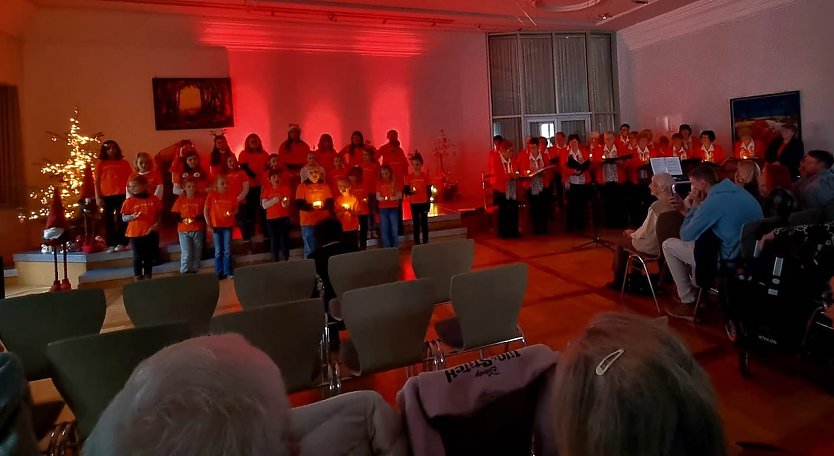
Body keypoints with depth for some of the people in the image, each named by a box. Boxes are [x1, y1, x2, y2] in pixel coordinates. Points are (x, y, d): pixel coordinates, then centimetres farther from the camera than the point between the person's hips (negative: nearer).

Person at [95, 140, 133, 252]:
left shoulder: (124, 163, 7)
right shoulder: (100, 164, 8)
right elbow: (97, 182, 6)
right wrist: (98, 197, -2)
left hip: (121, 195, -1)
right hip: (106, 196, 1)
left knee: (121, 219, 2)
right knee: (108, 220, 3)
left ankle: (121, 243, 5)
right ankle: (111, 244, 7)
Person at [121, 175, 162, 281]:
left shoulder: (154, 199, 1)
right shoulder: (129, 202, -3)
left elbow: (159, 214, 5)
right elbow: (123, 218, -3)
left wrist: (156, 224, -9)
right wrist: (132, 217, -23)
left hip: (151, 232, 2)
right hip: (135, 233, -2)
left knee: (149, 256, 11)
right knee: (137, 256, 3)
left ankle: (148, 275, 24)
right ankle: (138, 276, 12)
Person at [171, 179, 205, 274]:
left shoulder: (201, 199, 2)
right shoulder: (180, 200, 3)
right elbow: (174, 215, 7)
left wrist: (198, 218, -15)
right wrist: (182, 220, -11)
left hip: (198, 230, 1)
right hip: (184, 231, -1)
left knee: (197, 254, 7)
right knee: (186, 254, -8)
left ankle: (195, 272, 17)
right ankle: (184, 273, 1)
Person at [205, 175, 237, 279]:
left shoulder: (232, 196, 1)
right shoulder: (211, 196, -3)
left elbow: (236, 209, 10)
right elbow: (205, 210, 0)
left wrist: (232, 213, -12)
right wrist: (209, 224, -5)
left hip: (228, 226, 1)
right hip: (216, 226, -1)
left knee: (227, 251, 4)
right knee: (218, 251, 5)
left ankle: (228, 272, 11)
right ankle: (218, 273, 12)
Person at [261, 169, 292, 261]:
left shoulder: (286, 188, 1)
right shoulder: (266, 190, 6)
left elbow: (286, 203, -9)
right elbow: (264, 205, -4)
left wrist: (285, 202, -32)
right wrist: (275, 199, -16)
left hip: (284, 218, -2)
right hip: (271, 219, 2)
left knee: (284, 241, -5)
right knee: (273, 242, 5)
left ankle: (285, 261, -1)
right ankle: (275, 262, 11)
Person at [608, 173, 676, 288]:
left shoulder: (657, 206, -26)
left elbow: (645, 232, -20)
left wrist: (632, 234, 0)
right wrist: (635, 232, 11)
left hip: (652, 247, -8)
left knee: (621, 242, 11)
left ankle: (618, 281, 22)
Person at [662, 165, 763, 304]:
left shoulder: (712, 202, -21)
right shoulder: (739, 191, 6)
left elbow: (685, 236, -11)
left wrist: (694, 205, -4)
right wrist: (688, 210, 13)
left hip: (729, 260, -9)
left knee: (668, 245, 4)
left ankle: (686, 297, 15)